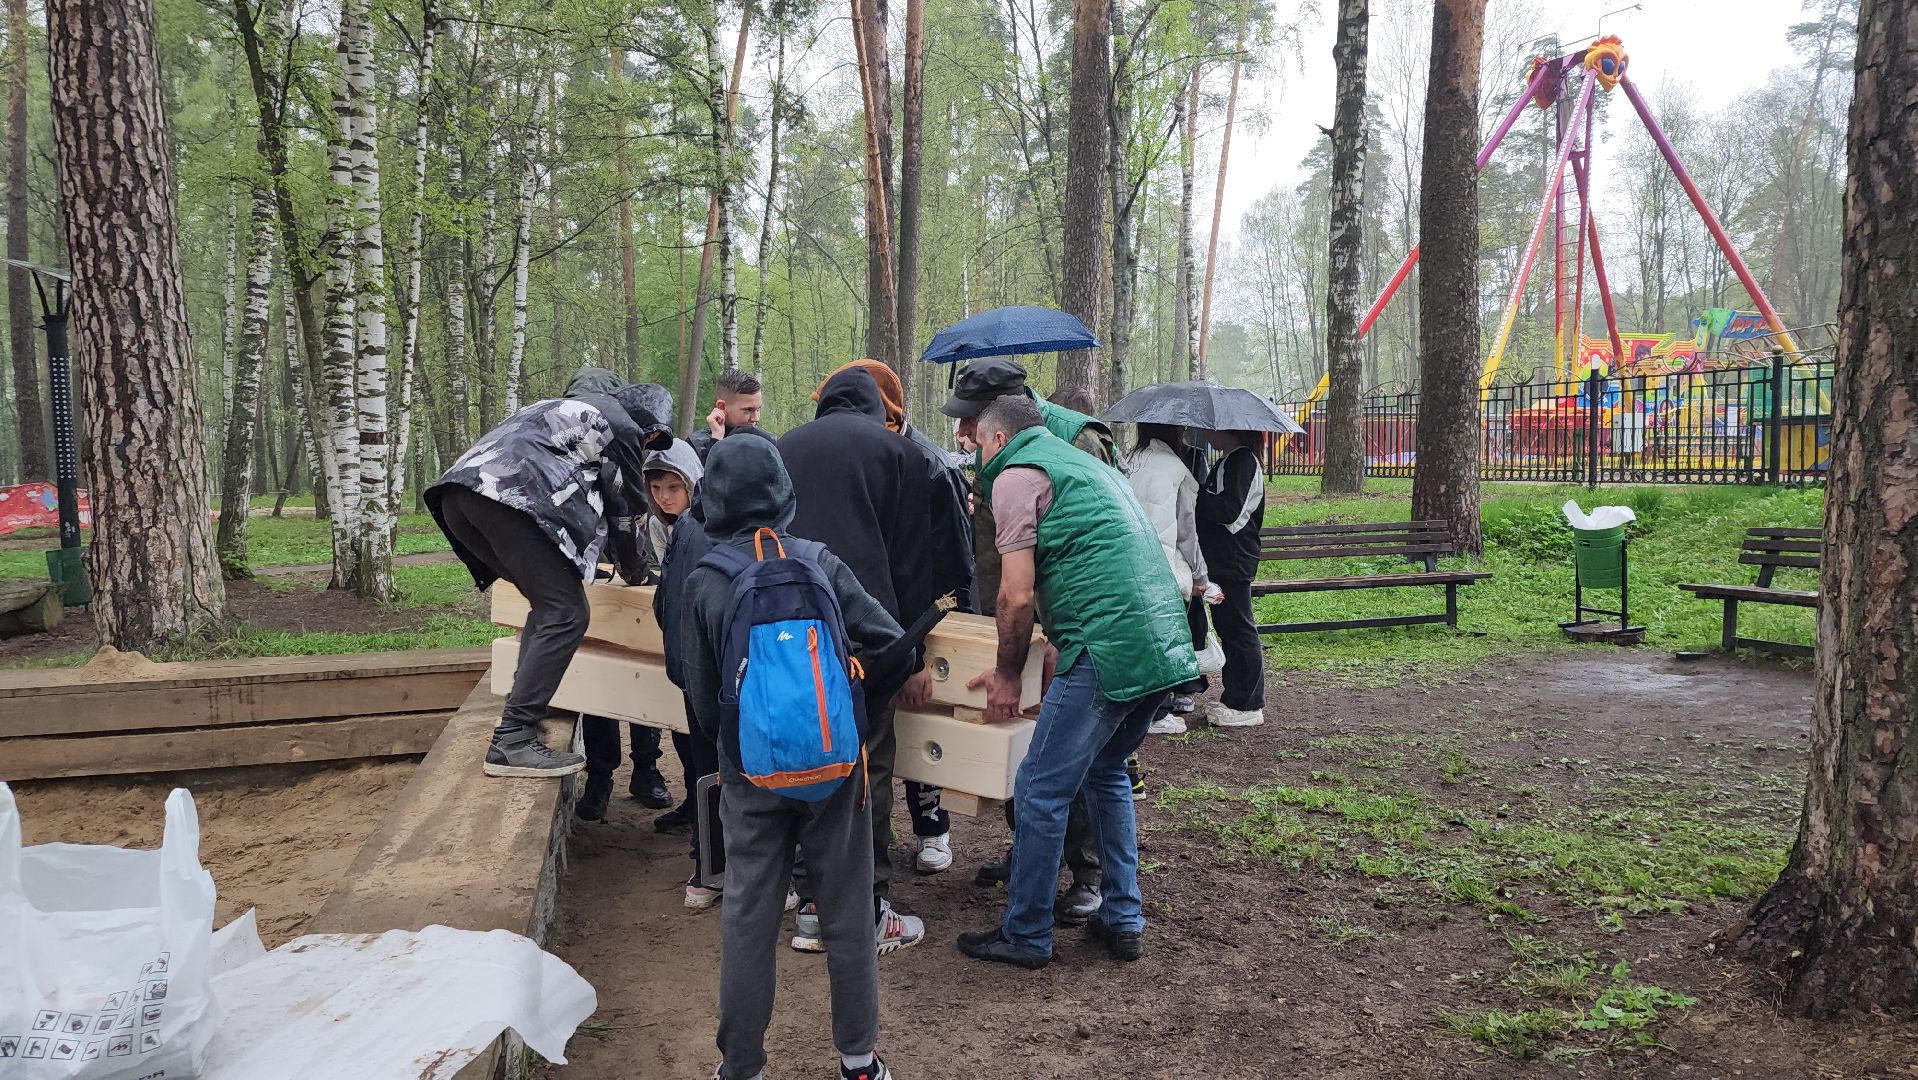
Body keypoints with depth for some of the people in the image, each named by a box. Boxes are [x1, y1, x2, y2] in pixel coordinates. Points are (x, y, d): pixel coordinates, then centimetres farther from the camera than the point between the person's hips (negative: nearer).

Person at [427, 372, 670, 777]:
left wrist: (579, 566, 51)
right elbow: (625, 511, 18)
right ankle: (512, 741, -13)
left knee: (548, 604, 20)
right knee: (565, 615, -7)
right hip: (511, 496, -9)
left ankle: (524, 710, 17)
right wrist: (634, 570, 35)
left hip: (457, 493, 9)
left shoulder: (573, 410, 38)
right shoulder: (625, 429, 13)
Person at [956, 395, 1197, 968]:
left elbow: (1018, 596, -9)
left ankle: (1025, 936, 13)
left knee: (1041, 791, 2)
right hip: (1166, 644, 9)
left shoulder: (1016, 473, -1)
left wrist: (1008, 674, 6)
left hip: (1108, 650, -9)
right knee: (1106, 772, 24)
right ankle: (1122, 918, 28)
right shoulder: (1086, 463, 26)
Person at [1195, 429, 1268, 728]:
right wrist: (1200, 496, 9)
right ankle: (1236, 698, 25)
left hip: (1233, 565, -10)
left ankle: (1247, 706, 4)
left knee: (1238, 630, -4)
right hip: (1223, 562, 10)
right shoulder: (1230, 462, 16)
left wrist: (1196, 496, -16)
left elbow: (1229, 511, -24)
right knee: (1229, 629, 15)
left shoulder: (1242, 462, -15)